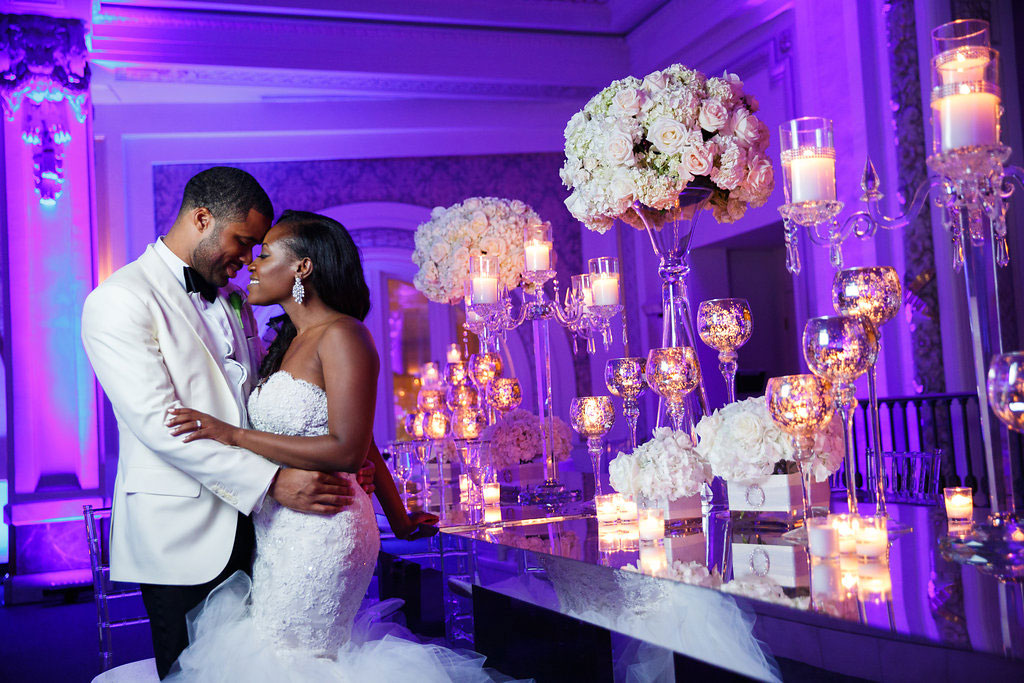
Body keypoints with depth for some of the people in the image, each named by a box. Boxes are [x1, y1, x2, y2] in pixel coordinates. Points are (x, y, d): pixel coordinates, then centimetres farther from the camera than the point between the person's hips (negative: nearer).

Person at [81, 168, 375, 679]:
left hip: (247, 522, 7)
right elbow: (157, 422, -19)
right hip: (182, 536, -7)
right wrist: (273, 481, -23)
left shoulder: (232, 303, 17)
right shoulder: (120, 300, -9)